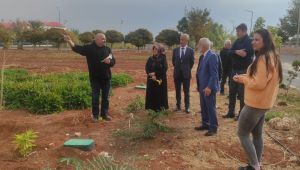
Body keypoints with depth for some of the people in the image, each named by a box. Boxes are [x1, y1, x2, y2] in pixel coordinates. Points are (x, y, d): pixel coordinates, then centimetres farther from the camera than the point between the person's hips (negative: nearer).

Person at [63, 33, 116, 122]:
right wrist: (69, 41, -32)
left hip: (106, 77, 3)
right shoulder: (89, 48, -2)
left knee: (105, 97, 10)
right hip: (95, 78, -3)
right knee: (95, 97, 4)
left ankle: (105, 114, 22)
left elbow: (113, 61, 9)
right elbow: (77, 48, -15)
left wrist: (109, 61, -14)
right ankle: (95, 115, 16)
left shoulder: (107, 49, 7)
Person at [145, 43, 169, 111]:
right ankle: (152, 107, 14)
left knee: (160, 94, 0)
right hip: (151, 80, 4)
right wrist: (151, 75, -13)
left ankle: (160, 107, 12)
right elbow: (146, 68, 4)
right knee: (151, 94, 4)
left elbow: (164, 69, -12)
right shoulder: (150, 58, 7)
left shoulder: (163, 58, -5)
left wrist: (155, 73, -14)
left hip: (160, 80, -4)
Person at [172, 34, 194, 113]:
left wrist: (187, 69, 4)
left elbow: (192, 62, 4)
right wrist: (177, 68, 11)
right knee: (177, 91, 9)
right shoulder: (175, 50, 4)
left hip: (186, 74, -2)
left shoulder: (190, 51, -3)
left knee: (186, 91, 4)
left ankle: (187, 107, 11)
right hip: (177, 74, 3)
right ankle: (178, 106, 19)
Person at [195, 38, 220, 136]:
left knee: (211, 107, 0)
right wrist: (198, 85, 17)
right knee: (203, 107, 16)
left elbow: (214, 74, -20)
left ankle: (213, 127, 11)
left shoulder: (212, 56, -15)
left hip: (209, 87, -9)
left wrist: (209, 87, -23)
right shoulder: (202, 57, 13)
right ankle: (205, 124, 29)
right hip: (202, 87, 9)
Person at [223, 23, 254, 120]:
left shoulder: (249, 41, -9)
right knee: (232, 92, 12)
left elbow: (248, 55, -20)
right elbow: (229, 52, 2)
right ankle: (231, 112, 23)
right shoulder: (237, 41, 12)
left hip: (243, 70, -7)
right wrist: (236, 52, -18)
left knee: (242, 93, -1)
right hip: (235, 70, 7)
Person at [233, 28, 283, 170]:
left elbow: (259, 83, -24)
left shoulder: (263, 59, -22)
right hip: (263, 103, 10)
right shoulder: (272, 57, 11)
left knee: (242, 133, 1)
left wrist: (242, 79, -10)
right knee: (257, 134, 16)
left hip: (255, 104, -10)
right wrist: (244, 77, 6)